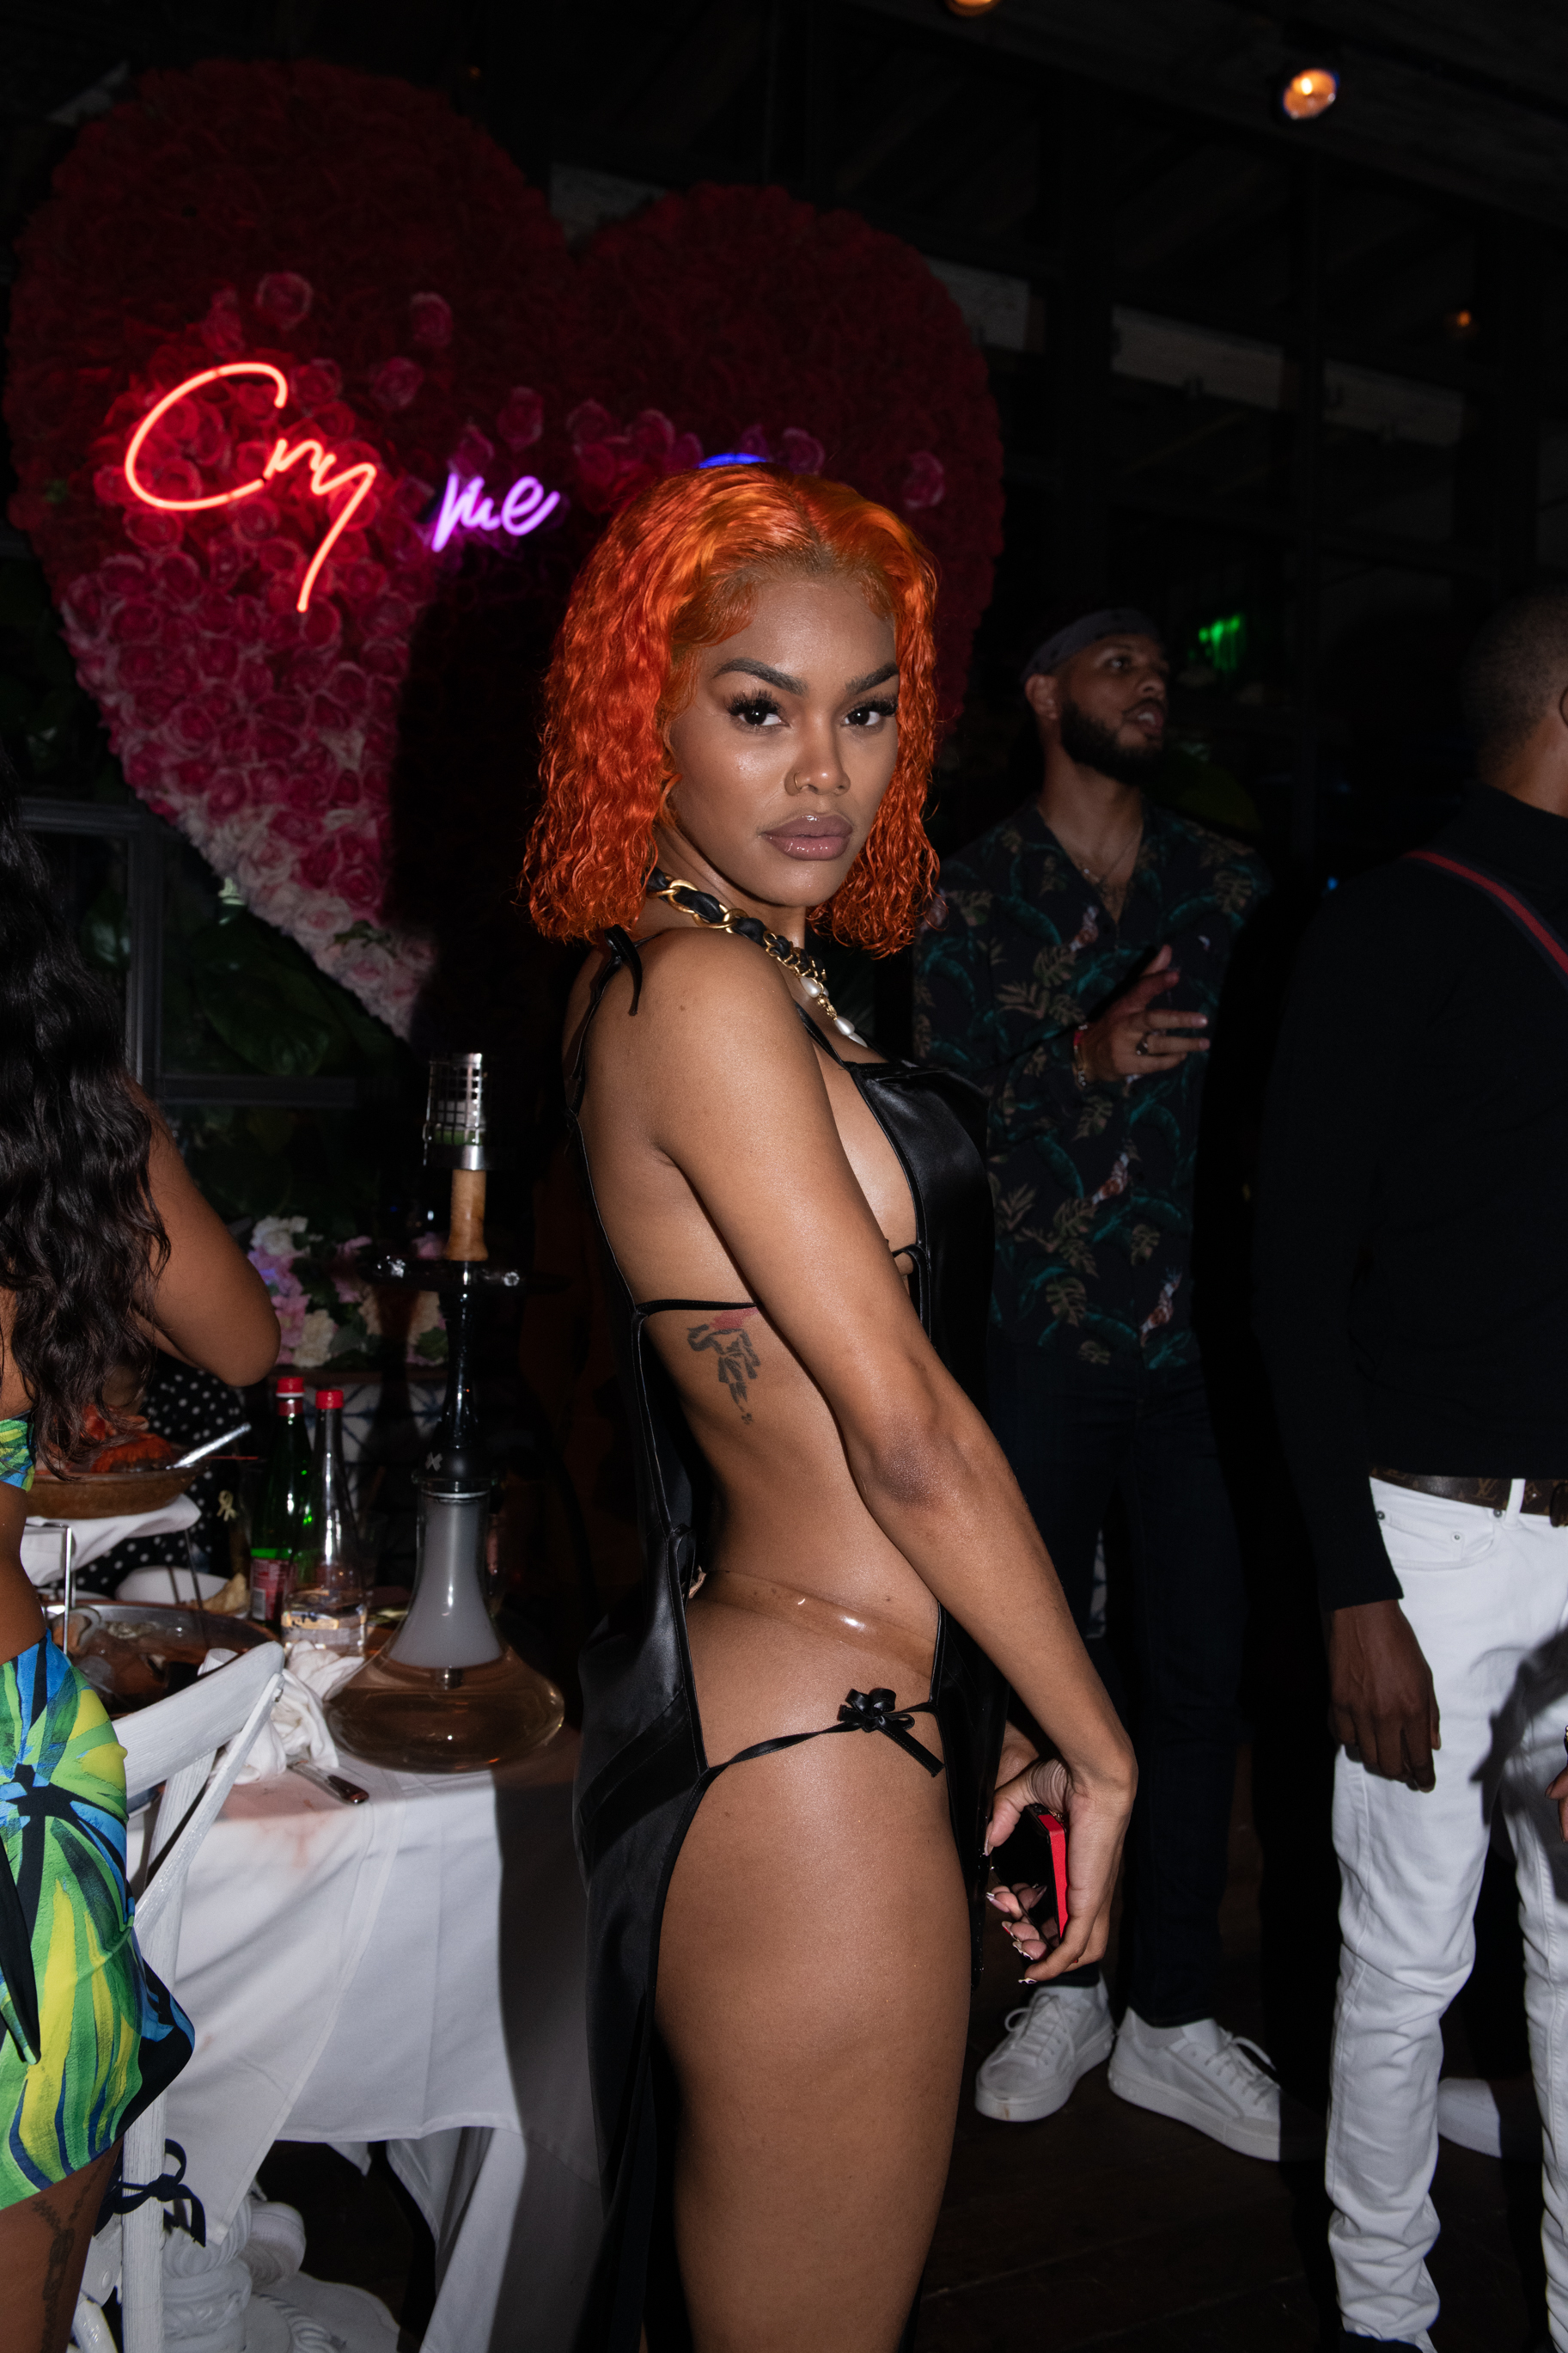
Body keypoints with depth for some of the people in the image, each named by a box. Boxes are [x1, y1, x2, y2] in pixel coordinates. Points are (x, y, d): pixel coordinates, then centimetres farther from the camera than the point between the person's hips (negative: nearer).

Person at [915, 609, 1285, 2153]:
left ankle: (1171, 2014, 23)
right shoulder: (973, 892, 2)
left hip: (1194, 1341, 2)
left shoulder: (1226, 883, 10)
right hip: (1037, 1343, -2)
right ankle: (1060, 1986, 28)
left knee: (1200, 1670, 5)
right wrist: (1085, 1059, -21)